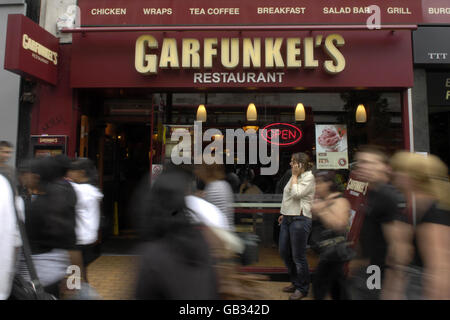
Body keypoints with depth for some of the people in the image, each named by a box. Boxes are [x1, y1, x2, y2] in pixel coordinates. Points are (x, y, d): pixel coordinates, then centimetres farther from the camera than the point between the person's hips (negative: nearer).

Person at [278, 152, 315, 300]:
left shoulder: (309, 177, -10)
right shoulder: (295, 176, 14)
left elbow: (296, 194, -22)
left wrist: (294, 175, -12)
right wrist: (284, 214, 22)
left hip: (300, 220, -9)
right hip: (288, 219, 9)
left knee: (298, 256, 0)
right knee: (284, 252, 14)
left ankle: (302, 289, 19)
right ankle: (295, 283, 32)